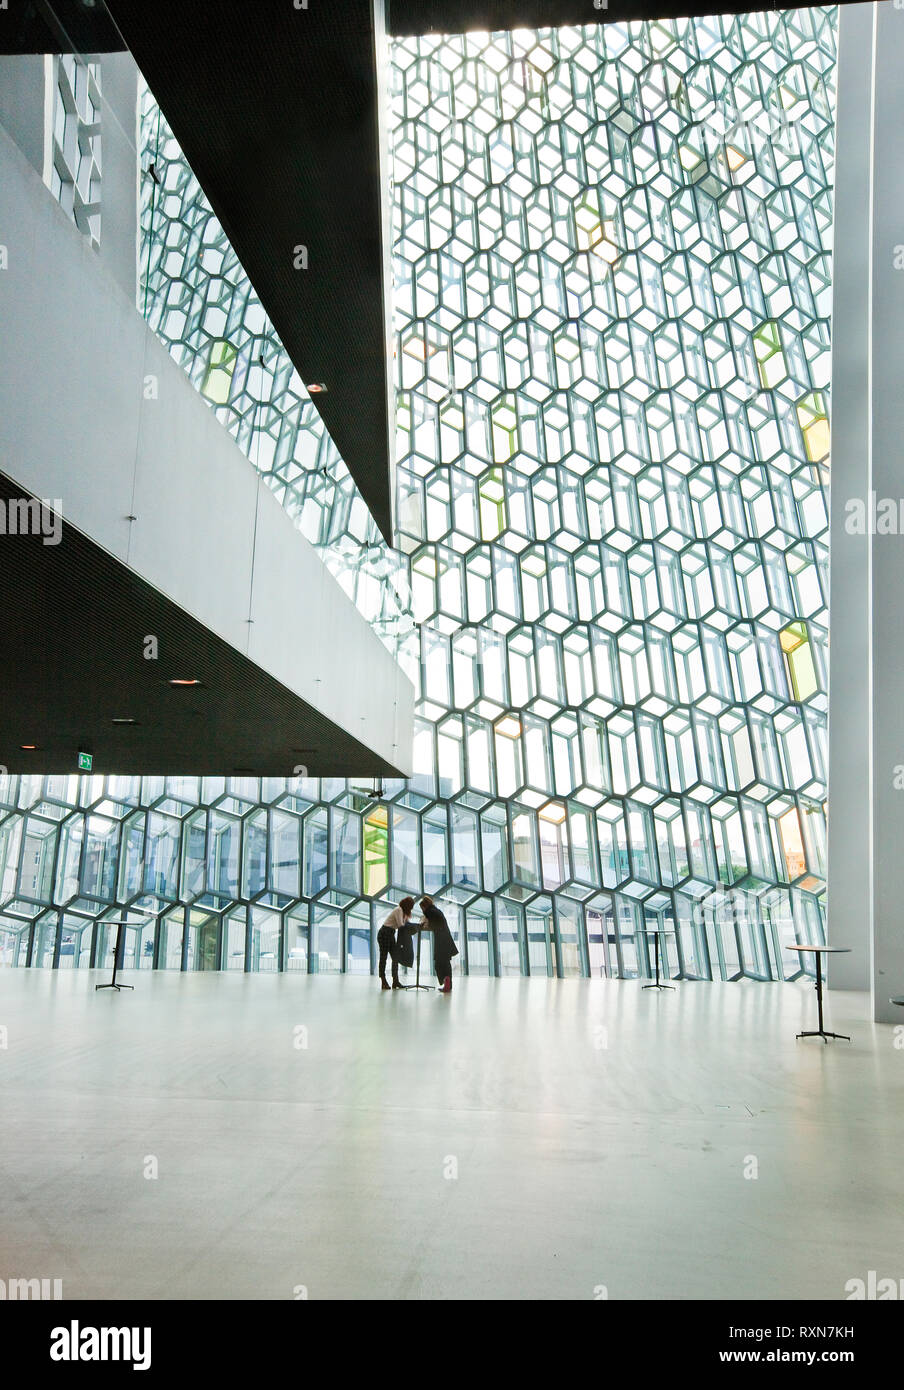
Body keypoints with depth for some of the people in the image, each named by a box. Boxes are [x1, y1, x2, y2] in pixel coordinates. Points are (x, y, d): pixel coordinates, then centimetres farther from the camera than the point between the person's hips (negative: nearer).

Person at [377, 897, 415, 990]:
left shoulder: (404, 912, 12)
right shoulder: (398, 910, -18)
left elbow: (407, 923, 8)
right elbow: (401, 926, -23)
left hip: (391, 935, 9)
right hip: (384, 934, -9)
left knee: (396, 957, 3)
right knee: (383, 957, -1)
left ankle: (395, 981, 2)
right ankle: (383, 982, 4)